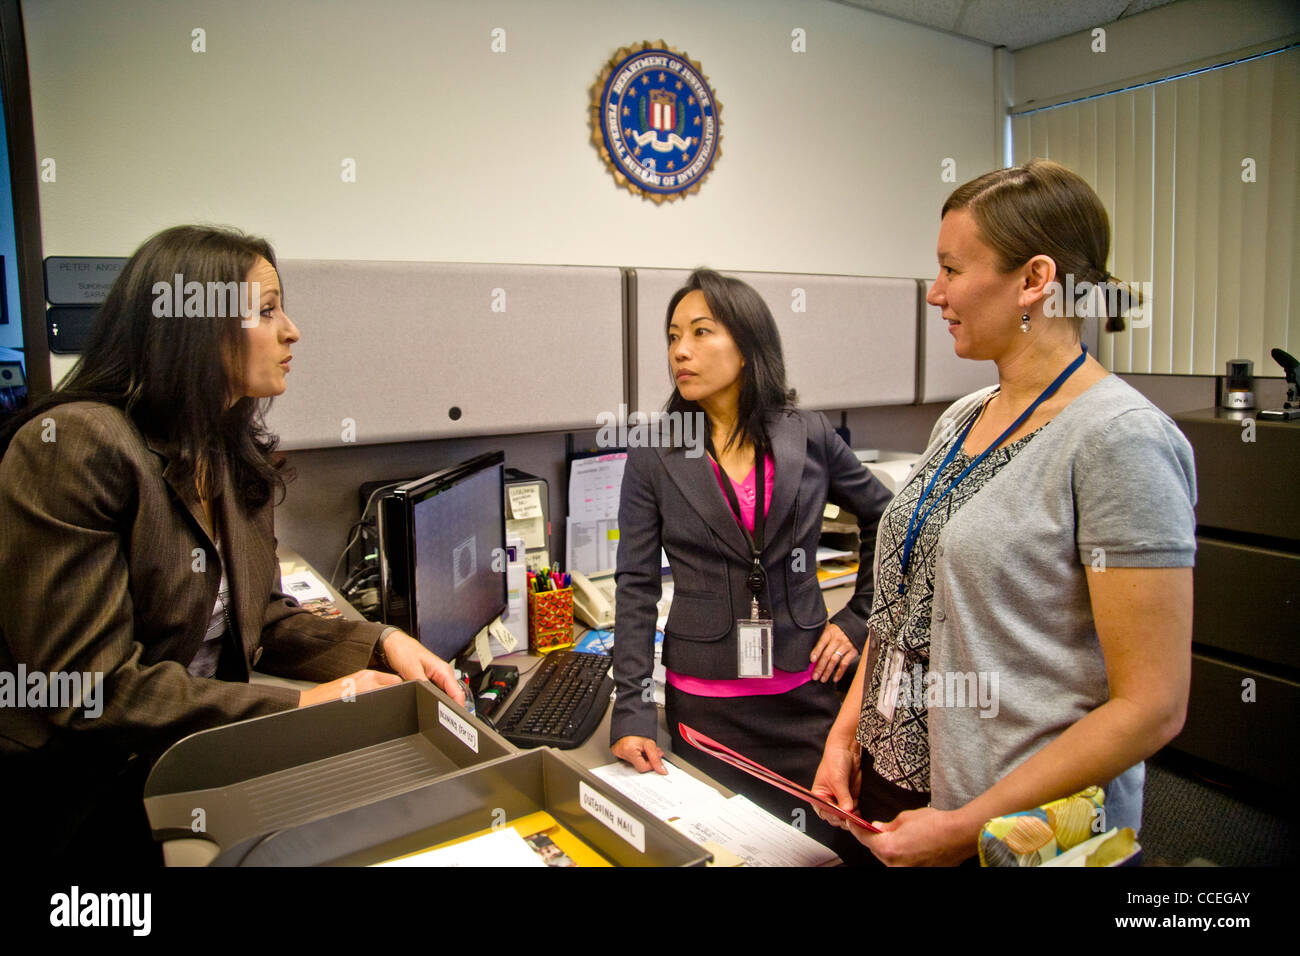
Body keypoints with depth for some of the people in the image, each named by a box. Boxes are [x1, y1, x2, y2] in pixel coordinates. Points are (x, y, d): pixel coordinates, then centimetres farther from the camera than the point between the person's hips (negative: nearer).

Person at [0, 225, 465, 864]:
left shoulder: (236, 455, 5)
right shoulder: (73, 446, -20)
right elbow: (90, 689, -23)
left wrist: (379, 644, -7)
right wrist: (300, 707, -22)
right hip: (76, 804, -6)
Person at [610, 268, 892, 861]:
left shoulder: (809, 438, -2)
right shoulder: (654, 457, -5)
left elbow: (885, 520, 12)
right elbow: (636, 589, -5)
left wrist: (859, 618, 5)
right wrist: (632, 713, -10)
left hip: (804, 693, 1)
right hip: (703, 703, -1)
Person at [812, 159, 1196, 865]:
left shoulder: (1120, 438, -18)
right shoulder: (960, 419, 4)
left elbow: (1152, 705, -19)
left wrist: (968, 826, -18)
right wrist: (846, 732, 1)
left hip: (1027, 832, -7)